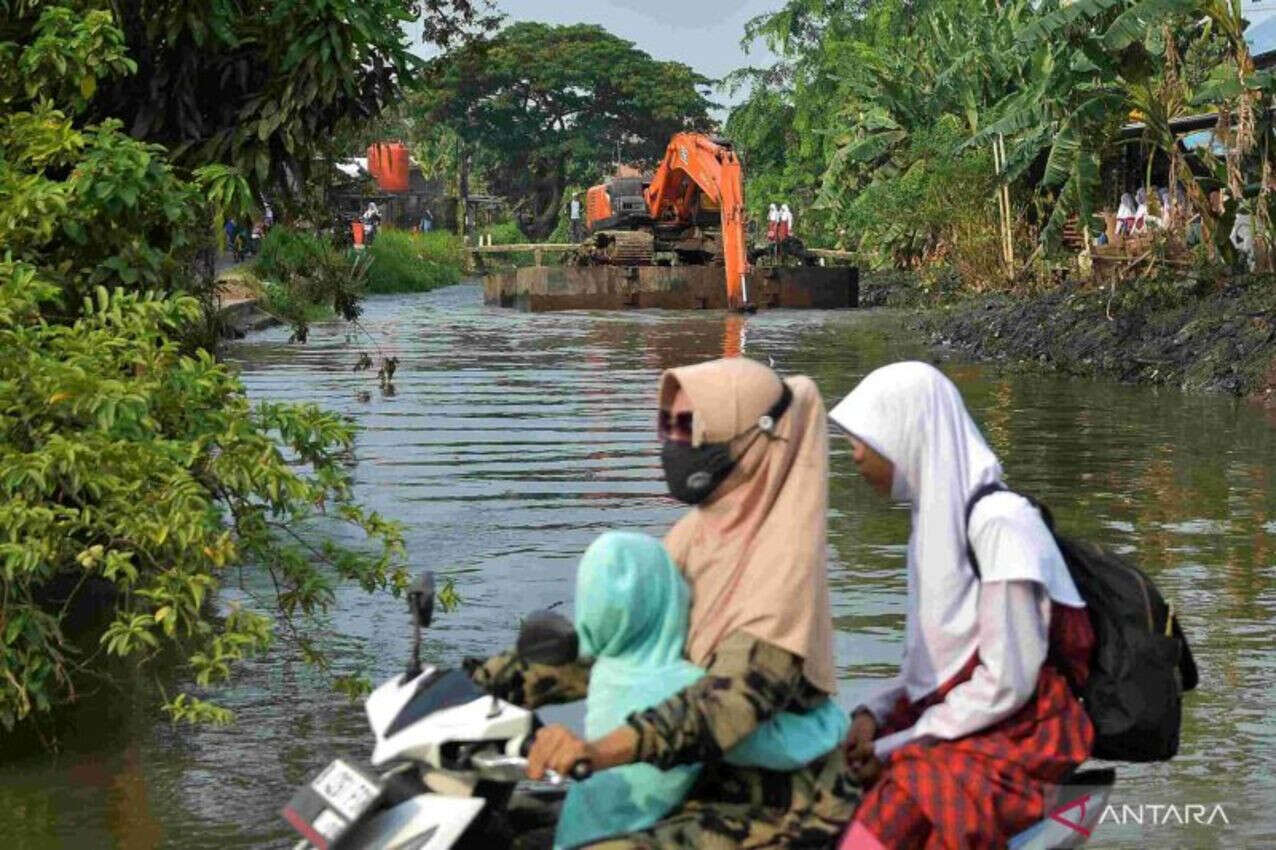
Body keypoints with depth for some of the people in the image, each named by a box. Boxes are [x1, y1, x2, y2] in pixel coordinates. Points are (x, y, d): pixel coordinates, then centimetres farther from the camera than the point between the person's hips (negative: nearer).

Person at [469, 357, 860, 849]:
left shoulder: (782, 555, -17)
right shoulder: (696, 534, 8)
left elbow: (740, 693, -31)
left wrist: (605, 749, -46)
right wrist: (479, 678, 4)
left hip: (771, 810, -9)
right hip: (695, 787, 9)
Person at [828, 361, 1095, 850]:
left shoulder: (999, 522, -15)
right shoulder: (937, 515, 12)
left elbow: (1006, 683, -18)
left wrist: (896, 746, -14)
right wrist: (872, 715, -2)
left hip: (1016, 739, -9)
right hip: (948, 726, 9)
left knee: (892, 807, -29)